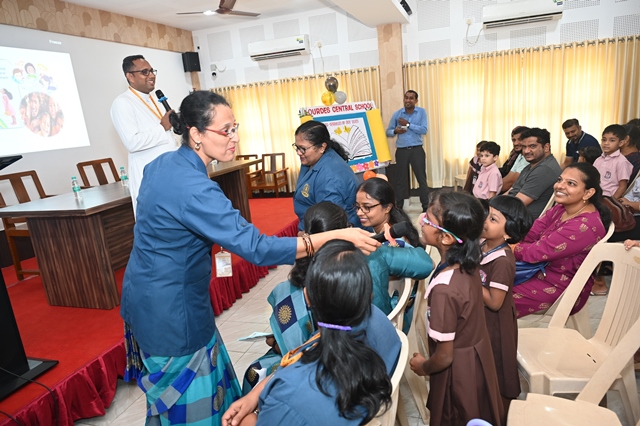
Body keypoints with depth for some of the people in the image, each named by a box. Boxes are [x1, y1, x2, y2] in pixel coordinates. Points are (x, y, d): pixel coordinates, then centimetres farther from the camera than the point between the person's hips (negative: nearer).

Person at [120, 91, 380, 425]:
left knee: (174, 394, 26)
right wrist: (337, 237, -33)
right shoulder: (192, 188, -30)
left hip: (148, 297, 9)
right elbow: (257, 248, -34)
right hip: (170, 309, -9)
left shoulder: (161, 164, 1)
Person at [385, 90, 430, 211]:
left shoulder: (421, 112, 1)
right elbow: (388, 132, 6)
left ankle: (426, 206, 11)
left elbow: (424, 130, -10)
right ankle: (399, 207, 18)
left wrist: (408, 124, -16)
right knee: (401, 180, 8)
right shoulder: (397, 114, 3)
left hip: (417, 150, -1)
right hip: (401, 150, 1)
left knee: (421, 178, 2)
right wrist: (395, 131, -15)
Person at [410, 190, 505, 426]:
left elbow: (444, 357, -26)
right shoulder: (467, 263, -15)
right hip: (477, 356, 6)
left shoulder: (444, 290, -37)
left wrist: (423, 367, -4)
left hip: (458, 370, -6)